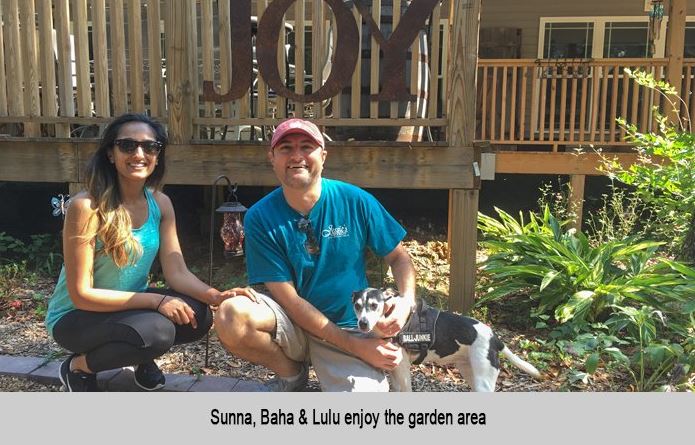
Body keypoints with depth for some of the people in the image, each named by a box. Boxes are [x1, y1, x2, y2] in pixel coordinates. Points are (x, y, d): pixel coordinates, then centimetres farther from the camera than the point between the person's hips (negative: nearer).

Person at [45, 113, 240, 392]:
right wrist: (157, 300, -28)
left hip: (131, 306, 5)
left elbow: (177, 272, -9)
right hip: (75, 317, -5)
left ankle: (143, 358, 10)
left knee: (198, 314, -20)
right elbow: (82, 295, -22)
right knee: (156, 330, -32)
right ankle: (78, 367, -3)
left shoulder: (160, 204, -5)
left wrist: (216, 296, -28)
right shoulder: (86, 207, -23)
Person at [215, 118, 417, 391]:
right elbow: (289, 299, -13)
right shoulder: (260, 218, -10)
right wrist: (356, 345, -18)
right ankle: (291, 374, 2)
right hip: (292, 324, 1)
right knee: (230, 316, -29)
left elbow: (398, 257, 4)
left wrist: (407, 301, -18)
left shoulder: (355, 202, -8)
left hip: (350, 327, 0)